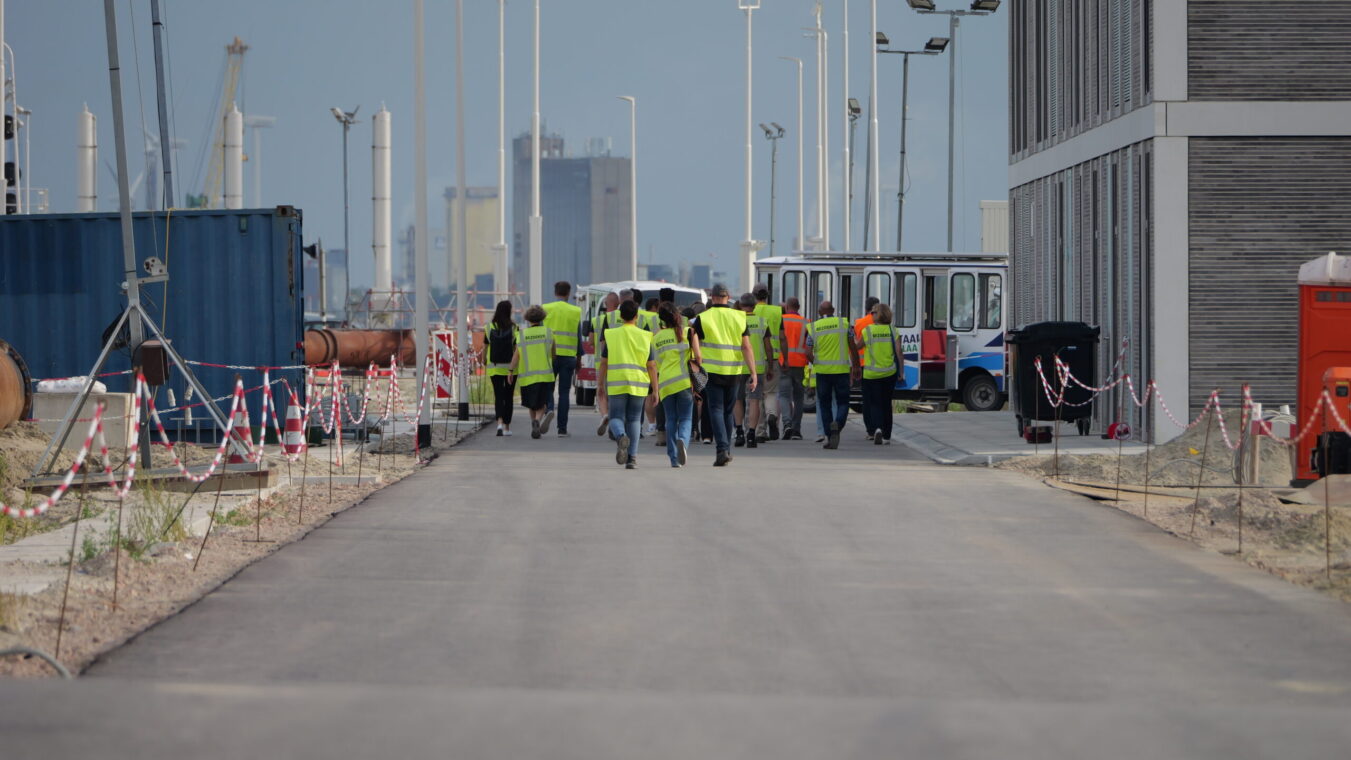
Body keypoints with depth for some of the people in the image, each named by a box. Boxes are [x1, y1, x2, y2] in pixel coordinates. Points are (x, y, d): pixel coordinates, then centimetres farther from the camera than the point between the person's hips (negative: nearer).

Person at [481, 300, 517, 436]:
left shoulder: (489, 327, -1)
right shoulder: (513, 328, -6)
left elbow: (485, 346, 7)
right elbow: (516, 348, -7)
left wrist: (483, 359, 25)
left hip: (494, 367, 1)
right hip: (510, 366, -1)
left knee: (498, 396, 0)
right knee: (508, 397, 11)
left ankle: (500, 422, -23)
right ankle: (507, 427, 17)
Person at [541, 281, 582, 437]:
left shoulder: (545, 309, 0)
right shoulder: (576, 312, 2)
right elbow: (579, 337, 4)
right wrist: (579, 360, 13)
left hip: (550, 355, 0)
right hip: (569, 356, 1)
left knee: (548, 388, 10)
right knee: (564, 392, 5)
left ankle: (549, 410, -21)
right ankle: (562, 428, 4)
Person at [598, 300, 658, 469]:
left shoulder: (611, 335, 3)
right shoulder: (645, 337, 3)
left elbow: (603, 362, 7)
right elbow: (651, 366, 2)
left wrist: (601, 383, 17)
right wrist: (655, 389, 7)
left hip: (616, 384, -1)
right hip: (639, 385, 1)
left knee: (616, 417, 4)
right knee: (634, 419, 12)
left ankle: (621, 436, -30)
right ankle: (632, 458, 6)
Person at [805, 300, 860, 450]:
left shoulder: (813, 328, 1)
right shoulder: (844, 323, -1)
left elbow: (808, 354, -2)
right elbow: (853, 348, 3)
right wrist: (855, 367, 15)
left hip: (822, 371, 1)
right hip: (842, 370, -1)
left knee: (824, 404, 12)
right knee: (842, 402, 7)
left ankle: (828, 437, 8)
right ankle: (837, 424, -22)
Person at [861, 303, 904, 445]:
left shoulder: (867, 331, -9)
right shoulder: (892, 331, -3)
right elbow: (898, 352, -4)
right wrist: (900, 370, 4)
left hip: (871, 373, -3)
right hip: (889, 373, 3)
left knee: (875, 404, 2)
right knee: (886, 403, 15)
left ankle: (878, 428, -24)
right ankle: (887, 436, 20)